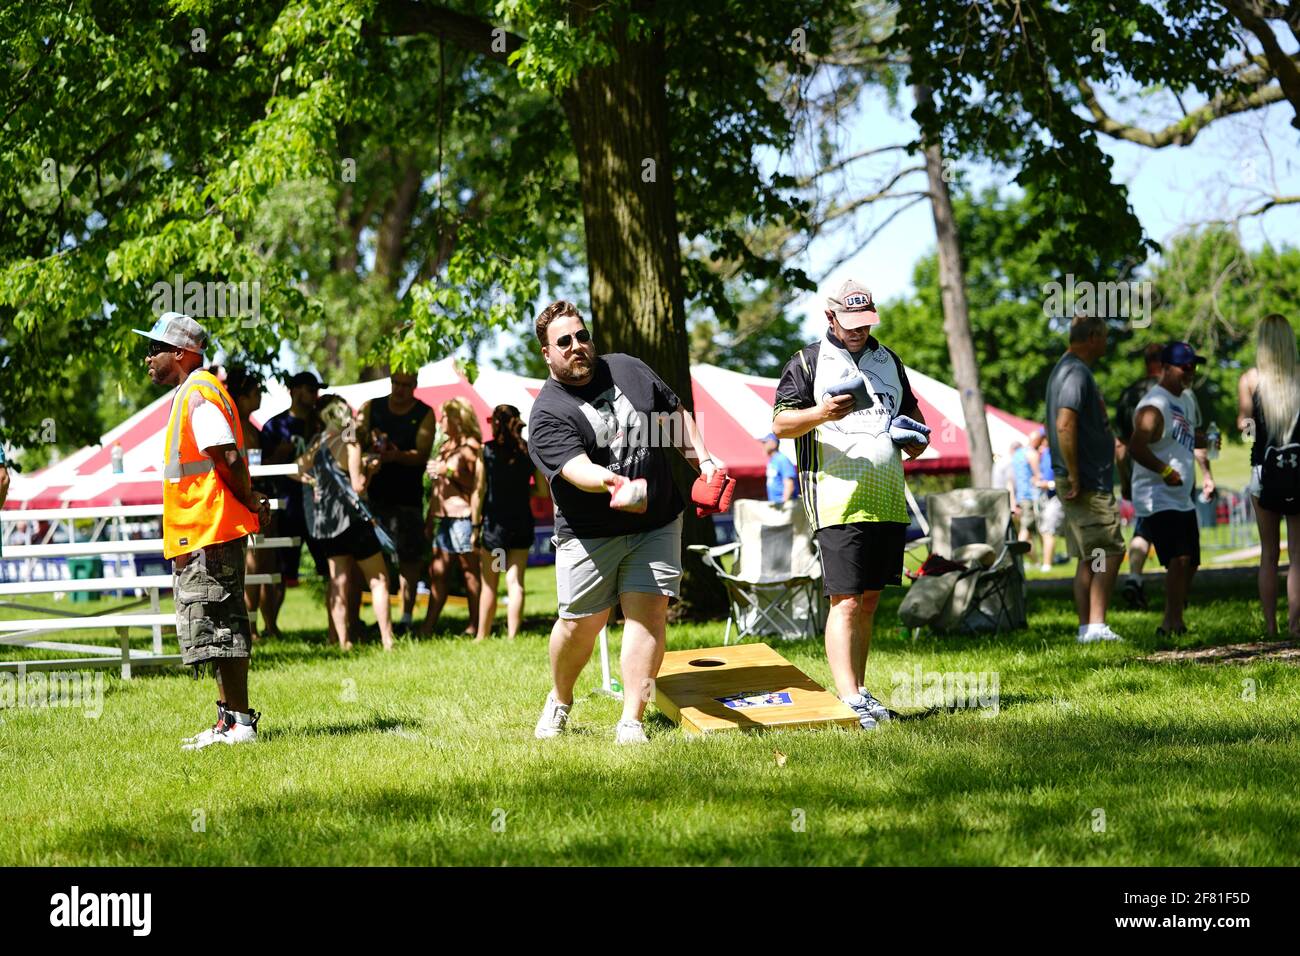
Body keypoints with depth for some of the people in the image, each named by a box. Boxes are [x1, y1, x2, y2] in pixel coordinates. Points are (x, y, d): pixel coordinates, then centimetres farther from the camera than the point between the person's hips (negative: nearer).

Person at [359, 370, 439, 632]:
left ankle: (406, 617, 2)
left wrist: (397, 456, -27)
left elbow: (422, 454, -7)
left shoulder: (425, 414, 2)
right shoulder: (371, 408, 9)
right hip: (373, 491, 2)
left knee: (409, 557, -3)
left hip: (407, 495, -2)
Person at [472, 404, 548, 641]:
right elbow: (542, 490, 3)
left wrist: (475, 526, -1)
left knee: (489, 584, 7)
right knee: (515, 581, 2)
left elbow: (478, 491, -6)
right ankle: (512, 636, -3)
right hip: (522, 522, 2)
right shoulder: (530, 451, 2)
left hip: (494, 522, -2)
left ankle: (482, 636, 13)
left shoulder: (487, 451, -5)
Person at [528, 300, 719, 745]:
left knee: (648, 610, -9)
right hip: (589, 536, -3)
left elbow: (675, 412, 20)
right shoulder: (547, 413, -11)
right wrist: (613, 482, -46)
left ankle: (631, 722, -9)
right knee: (580, 623, 0)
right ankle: (559, 701, 29)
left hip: (656, 523, 3)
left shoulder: (628, 369, 7)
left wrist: (703, 459, 10)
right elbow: (574, 467, -27)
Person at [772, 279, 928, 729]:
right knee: (846, 602, -12)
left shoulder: (888, 360, 20)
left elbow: (909, 407, 33)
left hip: (887, 501, 6)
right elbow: (781, 423, -4)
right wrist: (820, 414, -23)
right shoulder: (807, 362, 3)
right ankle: (849, 700, -17)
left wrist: (917, 434, 11)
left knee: (869, 600, 9)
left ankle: (859, 692, 16)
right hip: (838, 501, -6)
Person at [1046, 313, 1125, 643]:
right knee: (1109, 552, -11)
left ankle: (1087, 628, 10)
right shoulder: (1077, 372, -15)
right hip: (1087, 484, -10)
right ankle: (1096, 626, -15)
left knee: (1090, 558, 10)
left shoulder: (1067, 369, 18)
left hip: (1085, 481, 10)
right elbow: (1064, 425, -26)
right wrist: (1074, 477, -23)